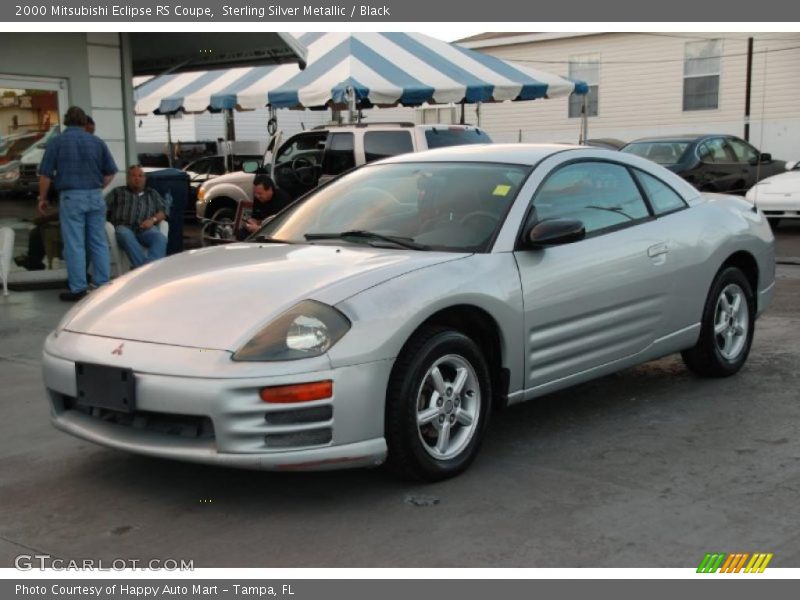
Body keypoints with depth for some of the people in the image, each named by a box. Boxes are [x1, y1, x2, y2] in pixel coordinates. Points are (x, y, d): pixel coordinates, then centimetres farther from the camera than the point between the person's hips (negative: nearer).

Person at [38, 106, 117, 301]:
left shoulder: (57, 142, -2)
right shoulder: (97, 142, 7)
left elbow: (45, 174, -3)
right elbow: (110, 172, 8)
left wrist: (42, 198, 8)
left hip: (71, 197, -3)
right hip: (95, 197, 3)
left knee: (74, 244, 0)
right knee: (99, 242, 9)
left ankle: (78, 288, 1)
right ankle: (104, 284, 10)